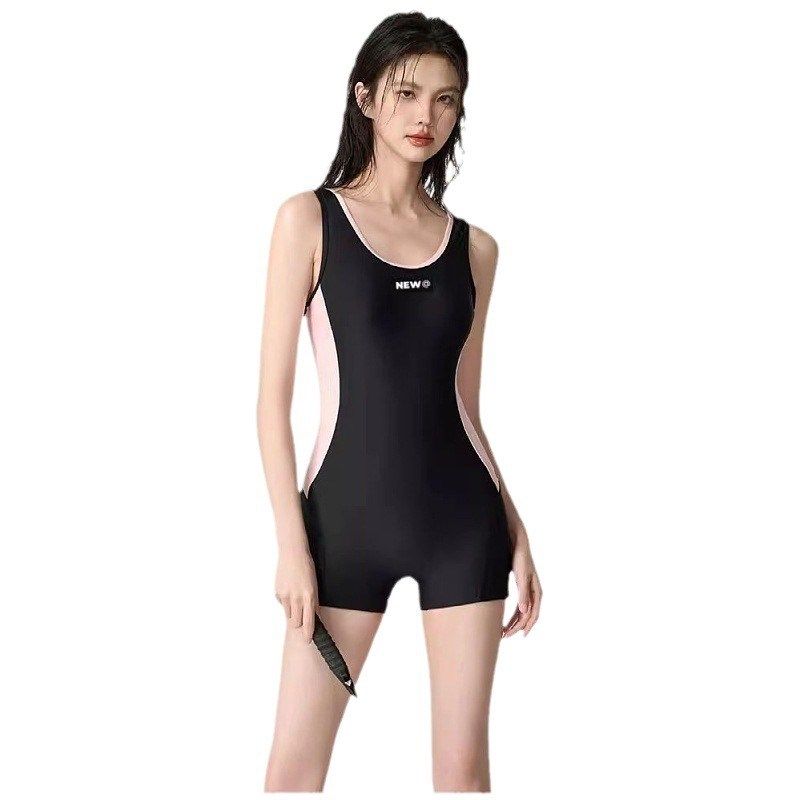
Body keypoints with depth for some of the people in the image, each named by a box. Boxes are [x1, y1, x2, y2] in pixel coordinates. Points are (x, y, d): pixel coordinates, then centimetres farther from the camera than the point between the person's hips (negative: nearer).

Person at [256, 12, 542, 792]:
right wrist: (291, 540, -9)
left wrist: (517, 533, 10)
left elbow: (464, 405, 13)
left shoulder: (473, 246, 8)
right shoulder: (310, 218, -1)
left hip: (461, 520, 3)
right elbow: (274, 393, -3)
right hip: (347, 514, -2)